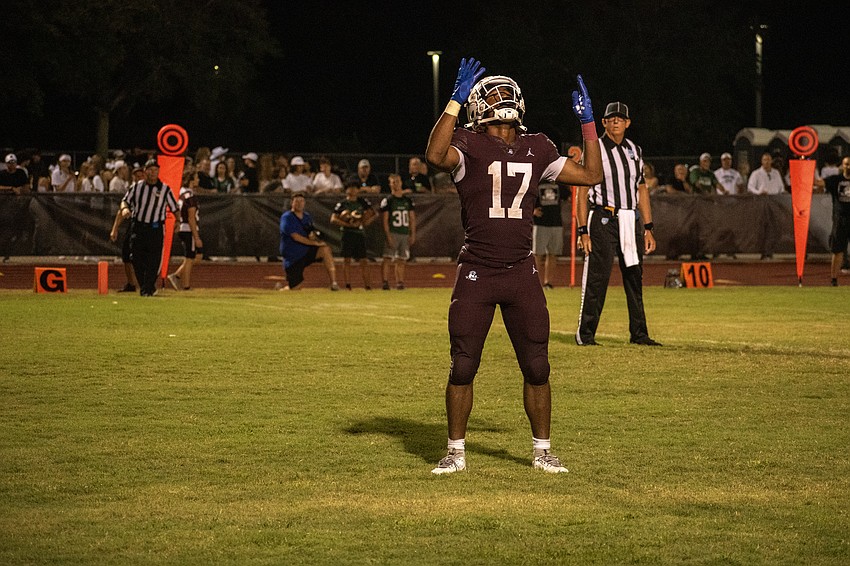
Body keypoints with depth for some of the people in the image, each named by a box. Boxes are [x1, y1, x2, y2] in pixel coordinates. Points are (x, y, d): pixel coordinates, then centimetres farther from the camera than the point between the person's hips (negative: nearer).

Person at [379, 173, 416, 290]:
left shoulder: (408, 200, 13)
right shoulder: (387, 200, -1)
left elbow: (412, 218, 15)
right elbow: (384, 220, -6)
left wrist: (413, 234, 7)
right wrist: (388, 236, -14)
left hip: (405, 234, 5)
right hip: (392, 233, -5)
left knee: (401, 260, 6)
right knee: (387, 259, -11)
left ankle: (399, 282, 8)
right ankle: (385, 282, -12)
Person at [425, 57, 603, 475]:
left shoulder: (536, 149, 9)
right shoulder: (469, 147, -6)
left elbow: (591, 175, 13)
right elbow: (435, 156, -29)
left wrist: (587, 122, 9)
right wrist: (456, 100, -30)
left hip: (521, 272, 3)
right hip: (476, 273, -3)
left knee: (537, 368, 4)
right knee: (462, 368, 0)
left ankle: (542, 450, 18)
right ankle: (456, 452, 13)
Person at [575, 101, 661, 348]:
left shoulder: (635, 151, 14)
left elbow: (642, 190, 17)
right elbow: (582, 192, -5)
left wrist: (648, 229, 12)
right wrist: (583, 231, -12)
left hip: (631, 221, 5)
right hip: (603, 220, -5)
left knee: (635, 277, 7)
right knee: (597, 278, -7)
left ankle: (639, 334, 12)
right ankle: (585, 334, 0)